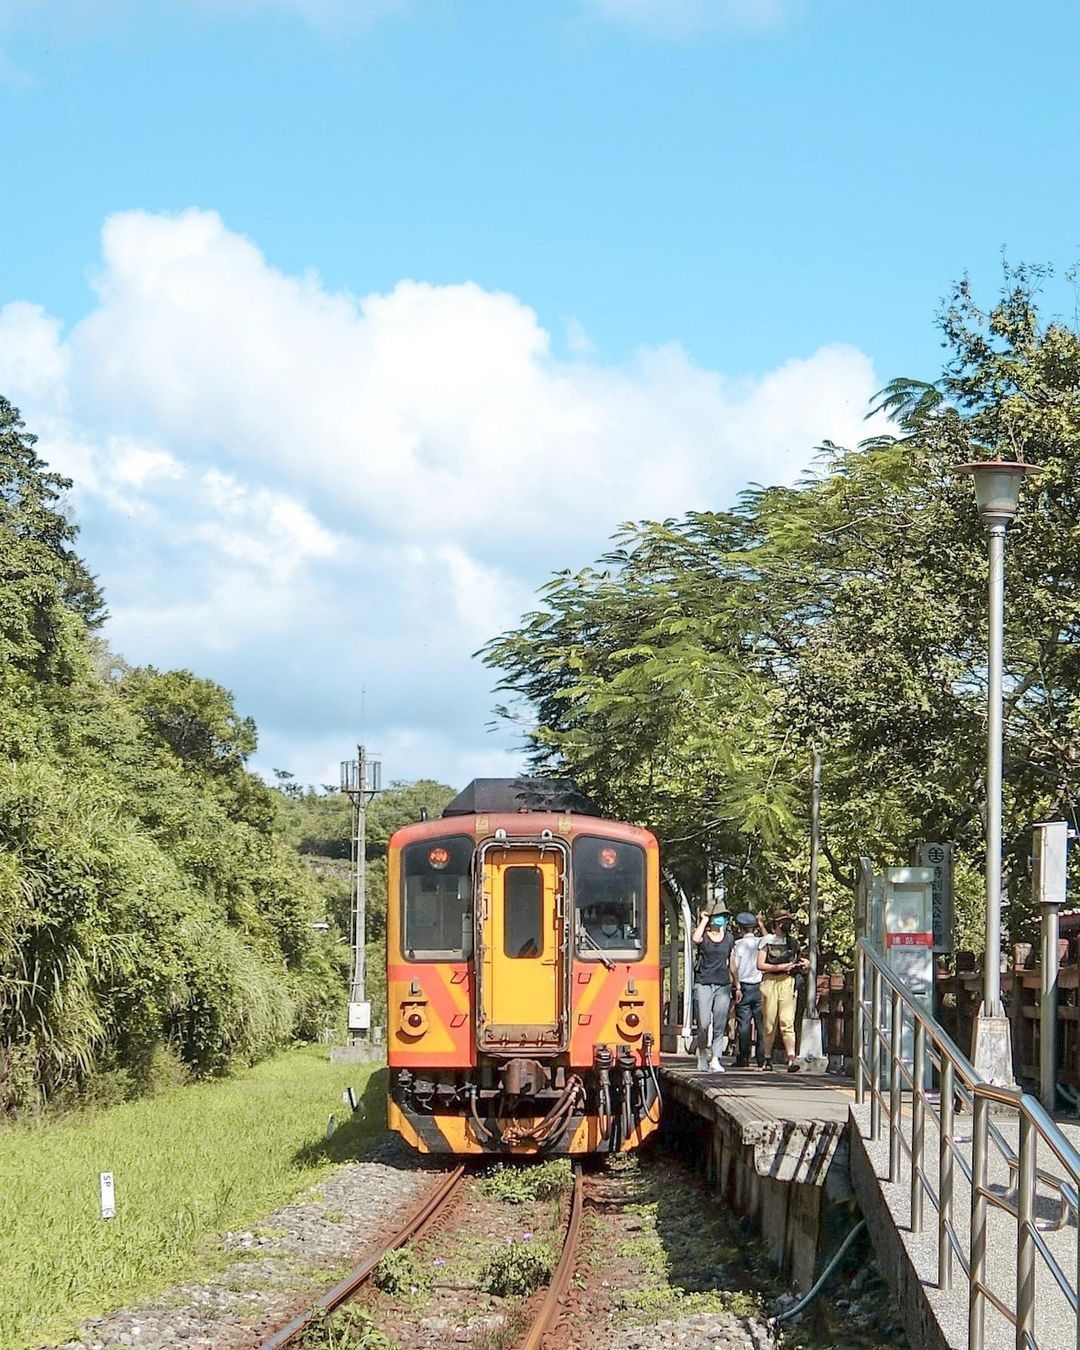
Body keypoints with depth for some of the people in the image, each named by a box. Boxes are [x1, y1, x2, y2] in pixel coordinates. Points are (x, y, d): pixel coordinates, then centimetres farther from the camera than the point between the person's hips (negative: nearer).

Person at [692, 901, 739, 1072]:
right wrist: (704, 921, -10)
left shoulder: (729, 938, 13)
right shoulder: (703, 936, 1)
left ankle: (715, 1060, -5)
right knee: (704, 1024, -7)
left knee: (720, 1026, -4)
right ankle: (702, 1055, 13)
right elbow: (695, 939, -25)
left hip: (723, 986, 3)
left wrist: (737, 985, 21)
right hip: (703, 985, -3)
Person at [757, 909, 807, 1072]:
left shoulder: (792, 942, 17)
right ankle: (767, 1058, 15)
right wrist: (780, 967, -11)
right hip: (770, 981, -2)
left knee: (787, 1021, -10)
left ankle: (791, 1059, -21)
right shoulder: (766, 940, 5)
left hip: (787, 981, 2)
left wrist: (801, 965, 4)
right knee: (769, 1022, 2)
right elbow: (760, 965, -3)